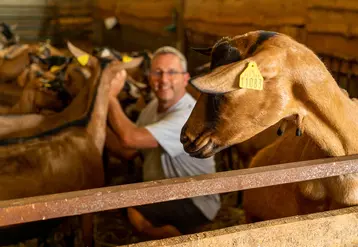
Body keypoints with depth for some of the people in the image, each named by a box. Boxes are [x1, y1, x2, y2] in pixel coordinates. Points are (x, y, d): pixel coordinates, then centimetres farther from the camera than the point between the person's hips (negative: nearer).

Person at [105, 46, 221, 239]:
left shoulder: (189, 116, -27)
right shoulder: (153, 107, 3)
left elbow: (131, 139, -34)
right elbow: (127, 151, 0)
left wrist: (111, 97, -23)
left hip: (195, 202, -9)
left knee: (133, 213, -27)